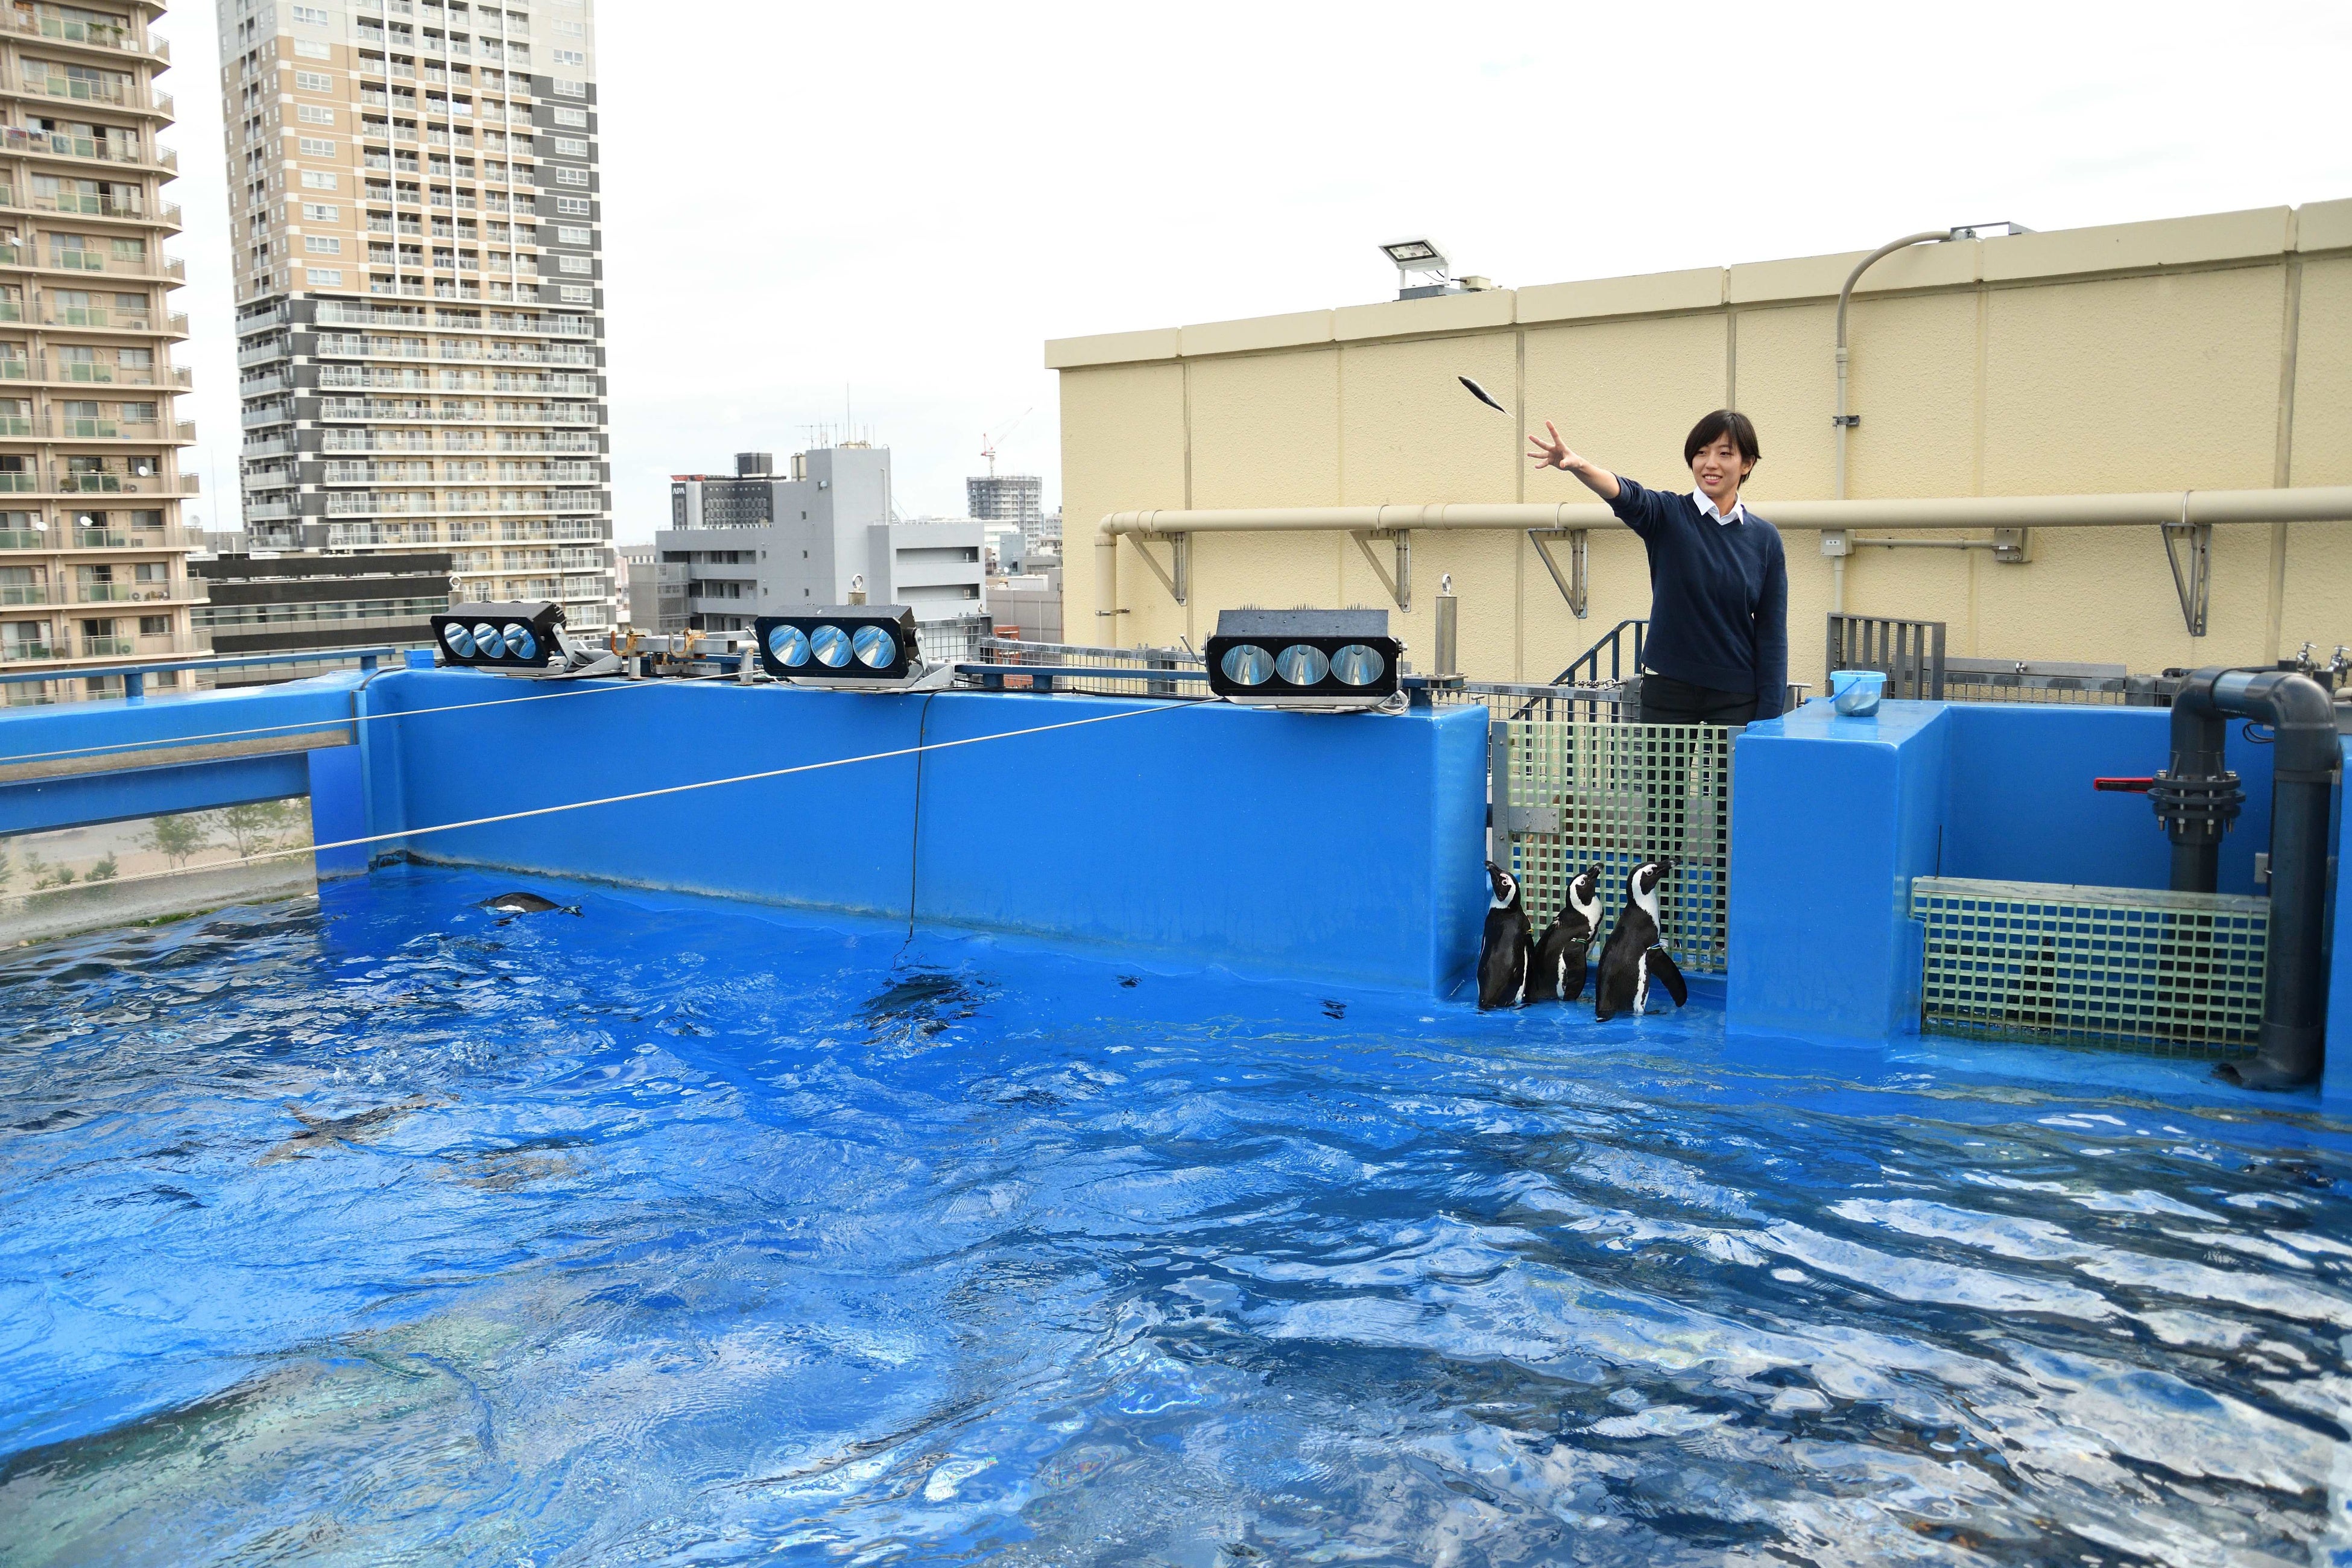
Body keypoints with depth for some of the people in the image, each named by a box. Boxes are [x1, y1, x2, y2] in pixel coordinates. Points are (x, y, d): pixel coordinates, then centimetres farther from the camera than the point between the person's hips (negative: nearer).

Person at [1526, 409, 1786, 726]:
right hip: (1668, 688, -1)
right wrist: (1578, 466, -46)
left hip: (1737, 697, 1)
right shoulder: (1669, 516, -1)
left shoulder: (1765, 538, 3)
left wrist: (1768, 715, -4)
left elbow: (1772, 631, 2)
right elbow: (1627, 497, -23)